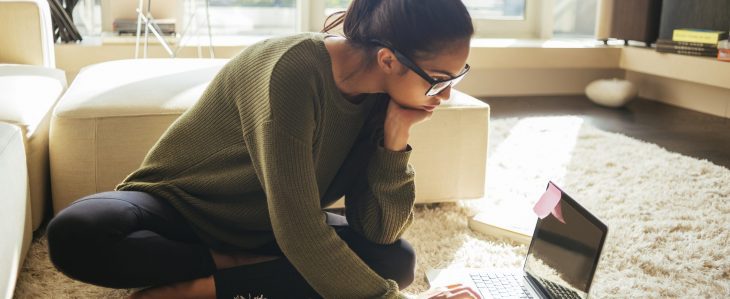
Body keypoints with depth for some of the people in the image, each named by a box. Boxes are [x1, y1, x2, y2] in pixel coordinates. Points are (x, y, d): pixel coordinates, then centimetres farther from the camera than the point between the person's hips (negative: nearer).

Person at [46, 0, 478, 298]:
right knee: (74, 235, -34)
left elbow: (379, 230, -14)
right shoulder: (294, 71, -31)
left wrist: (395, 139, -26)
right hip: (179, 205, -5)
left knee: (396, 260, -18)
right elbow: (299, 235, -33)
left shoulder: (379, 95, -10)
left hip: (262, 229, 6)